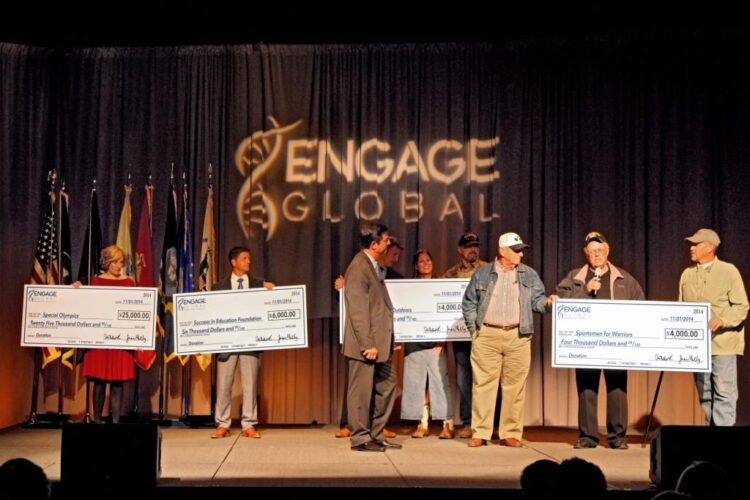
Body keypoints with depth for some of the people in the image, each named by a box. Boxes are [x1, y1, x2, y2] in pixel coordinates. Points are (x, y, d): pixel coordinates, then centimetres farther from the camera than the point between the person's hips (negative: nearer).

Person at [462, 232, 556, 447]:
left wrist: (547, 301, -11)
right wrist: (474, 329, 3)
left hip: (518, 337, 1)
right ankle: (480, 433, 7)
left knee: (514, 386, 2)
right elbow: (468, 303, 10)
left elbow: (536, 300, 10)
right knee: (483, 383, 0)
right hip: (486, 336, -1)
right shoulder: (482, 274, 7)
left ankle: (511, 433, 11)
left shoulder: (529, 275, 11)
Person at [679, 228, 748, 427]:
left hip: (722, 343, -5)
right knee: (705, 394, 11)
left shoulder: (728, 271, -3)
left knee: (724, 393, -4)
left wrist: (722, 321, -22)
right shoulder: (687, 274, 11)